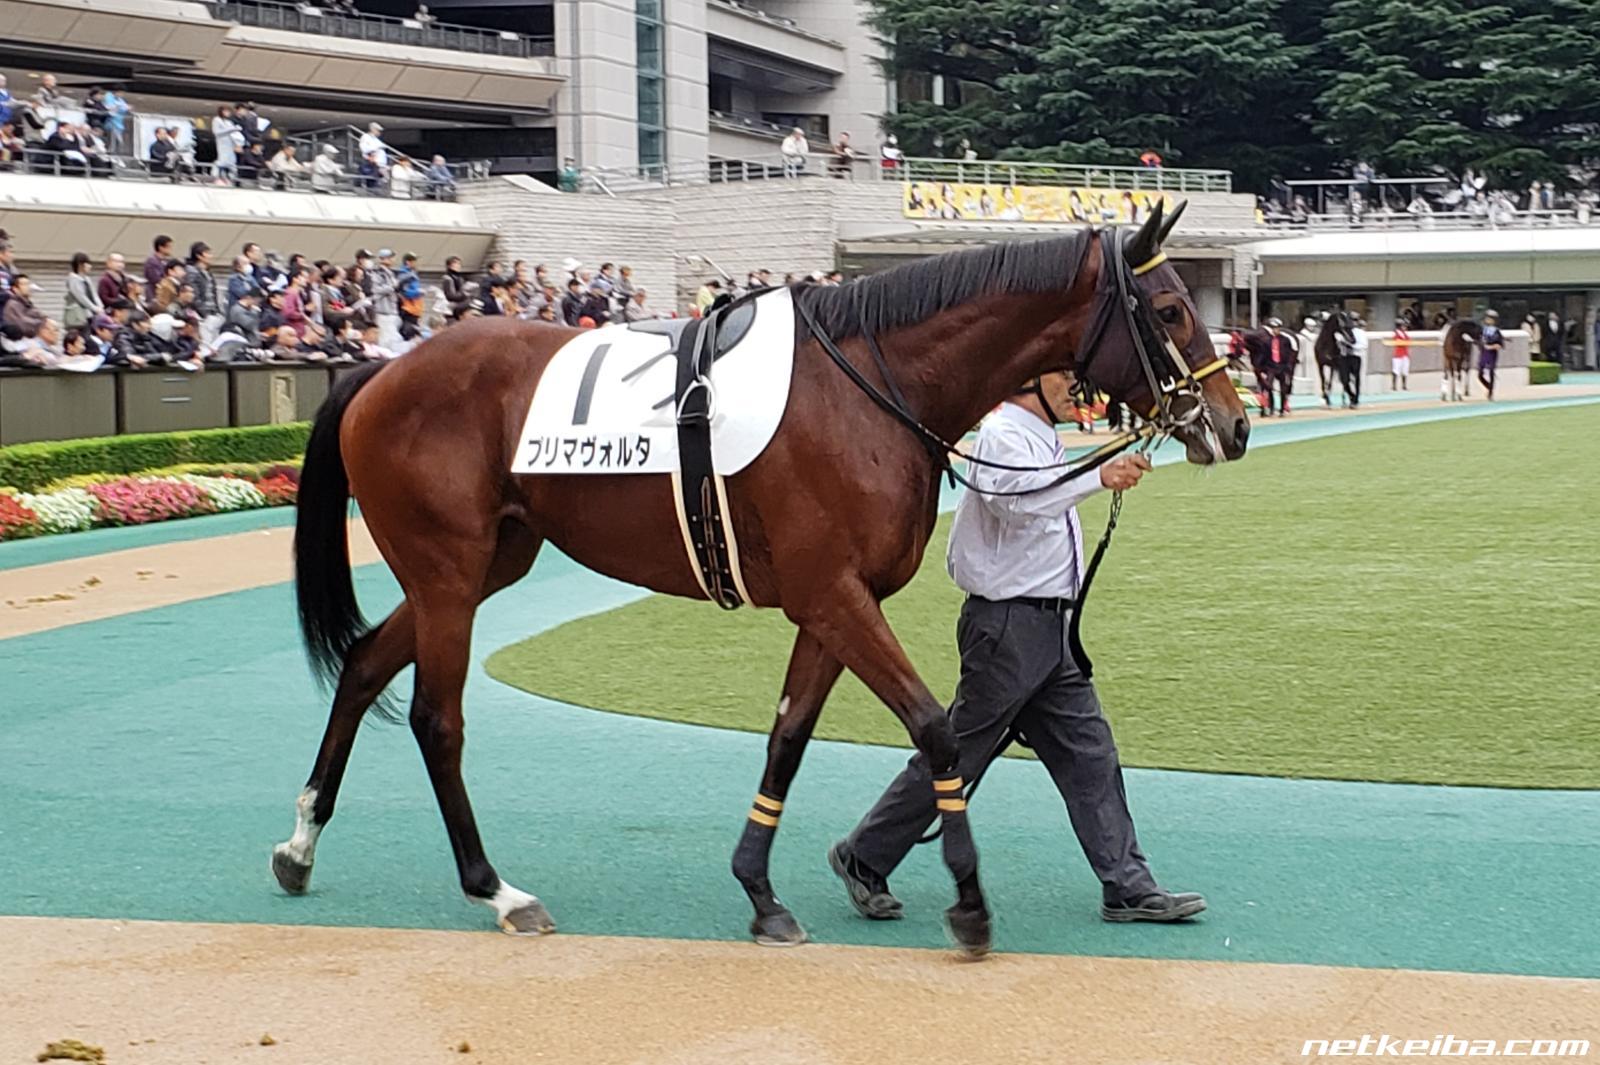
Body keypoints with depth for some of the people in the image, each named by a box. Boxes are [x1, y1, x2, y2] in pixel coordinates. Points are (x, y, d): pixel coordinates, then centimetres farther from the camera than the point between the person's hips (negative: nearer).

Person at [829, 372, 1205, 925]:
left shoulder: (1040, 440, 18)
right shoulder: (1003, 436, -14)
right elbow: (1017, 496, -35)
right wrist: (1099, 477, -44)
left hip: (1049, 628, 10)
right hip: (1009, 624, -10)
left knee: (1089, 753, 7)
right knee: (957, 754, -2)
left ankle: (1128, 888, 9)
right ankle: (863, 858, 12)